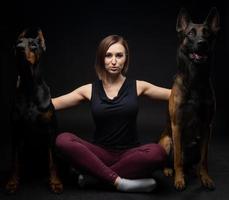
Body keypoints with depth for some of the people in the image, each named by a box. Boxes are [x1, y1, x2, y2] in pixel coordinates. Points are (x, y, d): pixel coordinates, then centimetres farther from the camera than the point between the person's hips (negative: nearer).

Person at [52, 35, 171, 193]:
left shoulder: (138, 86, 2)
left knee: (157, 152, -33)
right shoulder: (89, 90, 2)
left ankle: (93, 176, -20)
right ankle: (120, 182, -26)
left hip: (130, 154, 0)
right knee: (63, 140, -26)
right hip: (100, 154, 1)